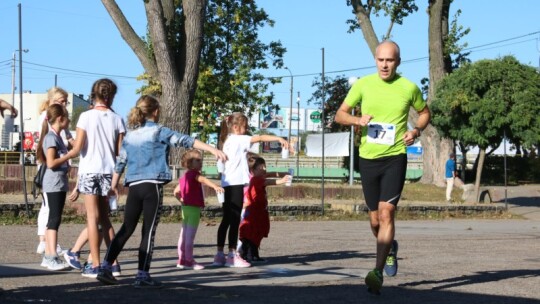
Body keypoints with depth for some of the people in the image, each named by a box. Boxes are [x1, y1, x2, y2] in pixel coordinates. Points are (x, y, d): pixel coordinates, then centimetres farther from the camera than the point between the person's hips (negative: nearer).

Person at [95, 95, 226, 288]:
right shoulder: (159, 131, -1)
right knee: (148, 231, -2)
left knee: (126, 229, 12)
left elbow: (120, 162, 18)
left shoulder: (130, 135, 15)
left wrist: (114, 185, 31)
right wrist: (213, 150, -18)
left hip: (134, 187, 5)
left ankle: (105, 268, 8)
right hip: (152, 186, -5)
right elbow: (185, 141, -12)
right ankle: (142, 276, -3)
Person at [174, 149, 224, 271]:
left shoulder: (184, 176, 16)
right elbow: (202, 179, -34)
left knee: (184, 235, 12)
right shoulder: (194, 173, -12)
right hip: (194, 208, -9)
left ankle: (182, 260, 19)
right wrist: (215, 186, -49)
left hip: (185, 208, 9)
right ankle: (189, 261, -5)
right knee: (190, 235, -6)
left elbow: (176, 191, 22)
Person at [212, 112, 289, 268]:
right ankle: (232, 255, -6)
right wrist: (279, 139, -17)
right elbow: (259, 138, -14)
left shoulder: (228, 141, 19)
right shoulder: (238, 140, -8)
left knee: (227, 219, 11)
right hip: (236, 183, -9)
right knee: (234, 220, -7)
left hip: (228, 184, 9)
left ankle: (220, 254, 13)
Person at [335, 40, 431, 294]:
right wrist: (357, 120, -17)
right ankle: (390, 248, 42)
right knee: (375, 219, 10)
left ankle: (377, 272, -18)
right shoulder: (363, 85, 0)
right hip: (368, 158, 3)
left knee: (386, 212, -17)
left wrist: (416, 130, -6)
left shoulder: (408, 88, -2)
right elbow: (340, 114, 5)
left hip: (394, 158, -2)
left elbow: (424, 112, 14)